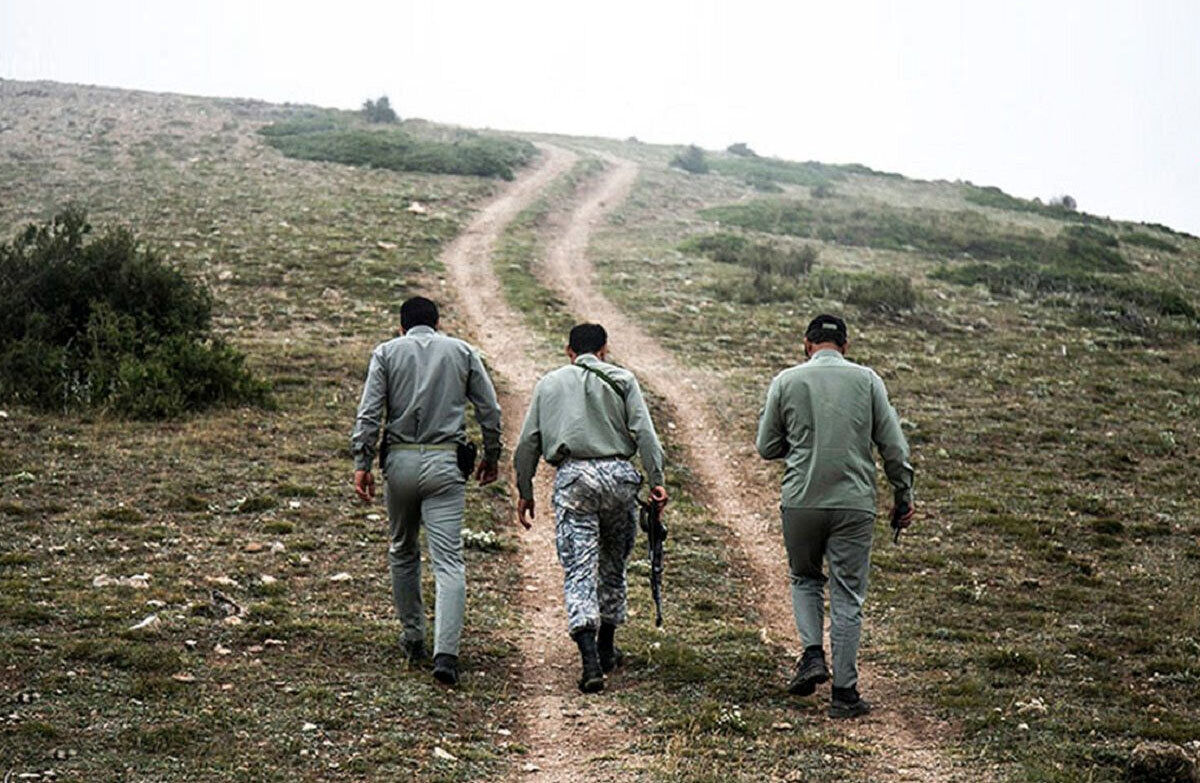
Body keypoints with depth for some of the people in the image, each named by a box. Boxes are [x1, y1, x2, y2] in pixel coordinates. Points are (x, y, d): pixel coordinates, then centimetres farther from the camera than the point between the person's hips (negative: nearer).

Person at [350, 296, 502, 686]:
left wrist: (362, 464, -3)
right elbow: (489, 410, 7)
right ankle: (445, 653, -19)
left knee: (403, 552, 20)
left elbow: (369, 412, -3)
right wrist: (491, 456, 19)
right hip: (445, 463, -1)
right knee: (449, 561, -6)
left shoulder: (386, 352, 7)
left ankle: (413, 639, 27)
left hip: (401, 461, 1)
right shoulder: (462, 351, 9)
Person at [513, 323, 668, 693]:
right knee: (613, 564, 18)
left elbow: (528, 443, 10)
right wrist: (656, 480, -5)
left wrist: (525, 491, 16)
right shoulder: (621, 379, 9)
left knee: (579, 569, -4)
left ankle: (591, 661, -18)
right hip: (617, 474, 0)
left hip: (571, 477, 0)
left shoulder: (549, 383, 14)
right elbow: (644, 433, -3)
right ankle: (606, 649, 28)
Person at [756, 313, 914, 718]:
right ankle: (844, 692, 4)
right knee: (848, 596, 5)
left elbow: (767, 448, 7)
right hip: (854, 503, 0)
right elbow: (893, 446, 1)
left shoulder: (786, 381, 2)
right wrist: (904, 496, 11)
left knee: (805, 578, 22)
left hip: (801, 501, 0)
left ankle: (813, 653, 3)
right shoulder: (867, 380, 2)